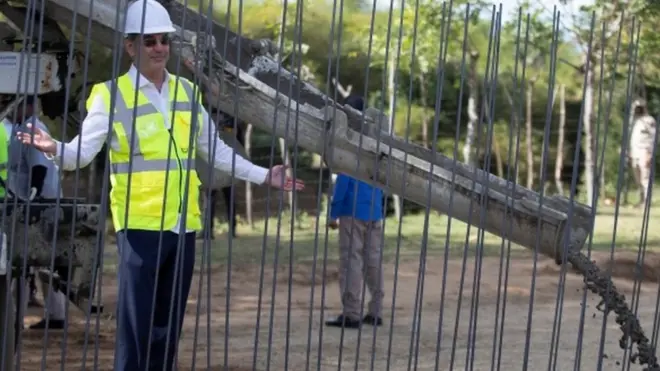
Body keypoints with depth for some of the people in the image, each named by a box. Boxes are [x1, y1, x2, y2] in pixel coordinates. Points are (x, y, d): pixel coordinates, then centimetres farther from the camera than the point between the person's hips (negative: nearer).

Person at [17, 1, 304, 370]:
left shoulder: (187, 92, 13)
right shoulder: (113, 94, -3)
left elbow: (216, 150, 22)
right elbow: (83, 152, -11)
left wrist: (264, 175, 20)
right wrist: (56, 148, -32)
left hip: (184, 226, 5)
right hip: (140, 225, -5)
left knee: (169, 325, 11)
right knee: (136, 325, -7)